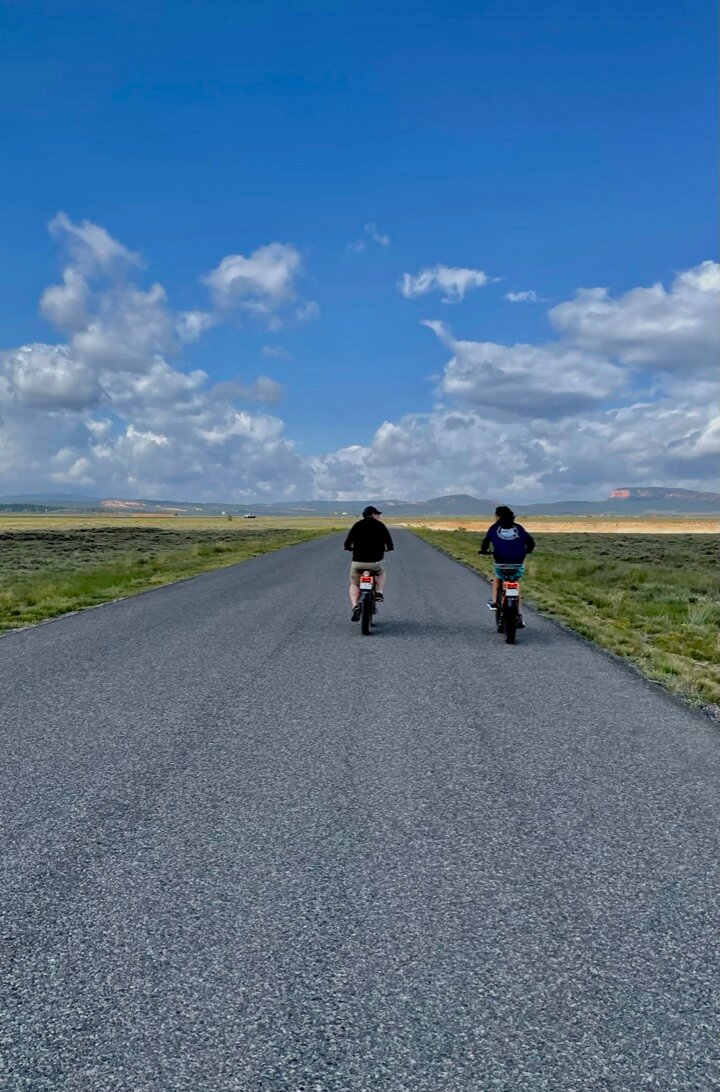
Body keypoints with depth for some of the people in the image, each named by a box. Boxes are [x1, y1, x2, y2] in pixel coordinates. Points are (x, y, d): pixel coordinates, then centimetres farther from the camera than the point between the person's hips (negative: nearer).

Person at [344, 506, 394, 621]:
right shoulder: (380, 526, 4)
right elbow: (389, 545, 1)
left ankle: (355, 606, -5)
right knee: (381, 573, 34)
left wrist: (350, 547, 23)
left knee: (354, 585, 19)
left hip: (358, 561, 0)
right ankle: (379, 593, 10)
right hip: (375, 562, 0)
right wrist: (388, 548, 25)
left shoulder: (357, 525, 6)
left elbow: (347, 544, 0)